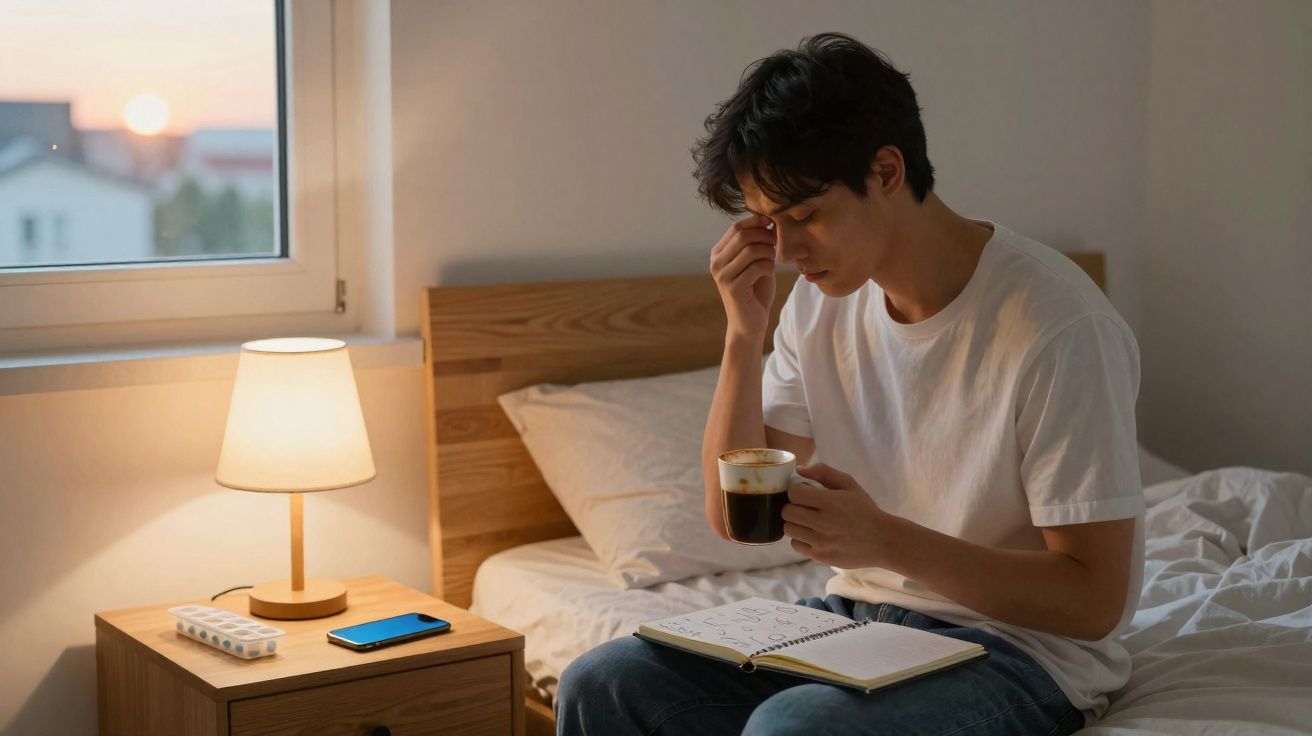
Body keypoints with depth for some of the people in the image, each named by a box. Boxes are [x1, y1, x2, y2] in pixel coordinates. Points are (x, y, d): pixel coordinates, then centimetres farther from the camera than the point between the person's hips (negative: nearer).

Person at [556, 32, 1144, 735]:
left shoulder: (1060, 329, -20)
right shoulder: (822, 300, 2)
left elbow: (1093, 600, -17)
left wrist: (885, 540, -28)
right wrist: (744, 334, -9)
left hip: (1020, 648, -6)